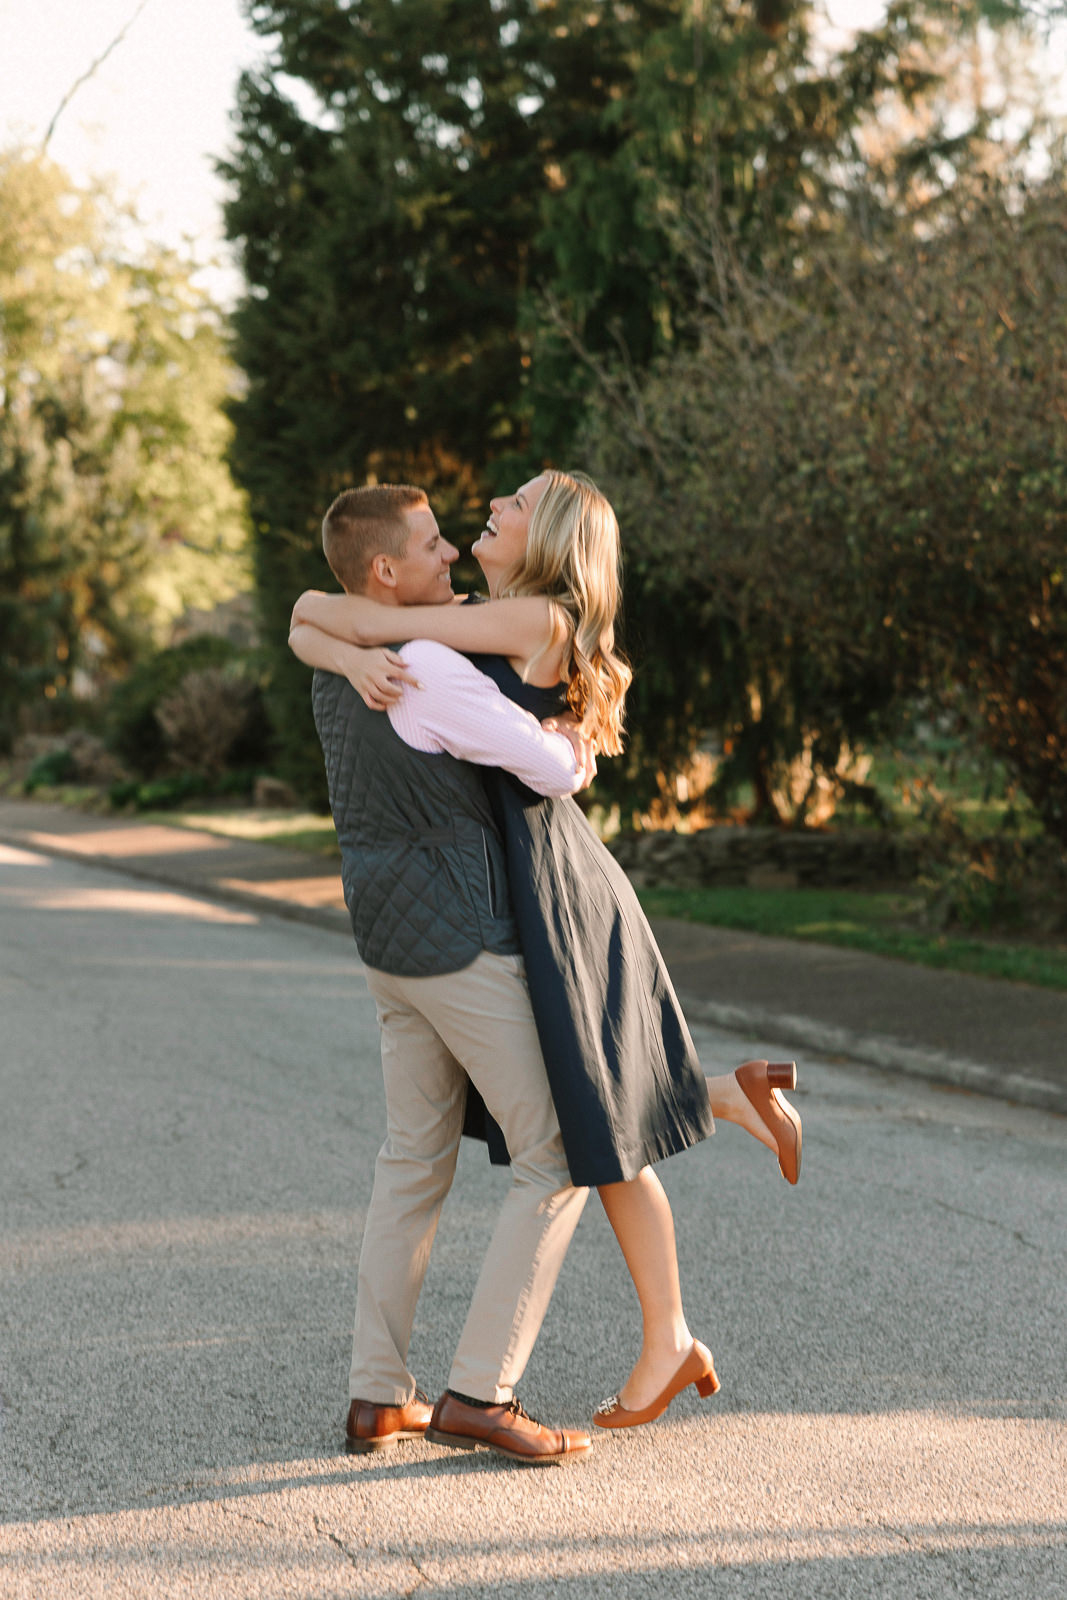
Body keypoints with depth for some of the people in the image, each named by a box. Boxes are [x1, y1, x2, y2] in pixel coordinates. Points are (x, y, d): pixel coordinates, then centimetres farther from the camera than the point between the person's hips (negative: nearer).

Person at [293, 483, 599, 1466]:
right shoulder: (430, 672, -21)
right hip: (465, 944, -9)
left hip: (392, 944, 9)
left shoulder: (339, 667, 9)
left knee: (414, 1164, 16)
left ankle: (379, 1394, 17)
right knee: (556, 1162, -2)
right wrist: (572, 752, 2)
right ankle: (480, 1393, -4)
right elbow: (554, 770, -21)